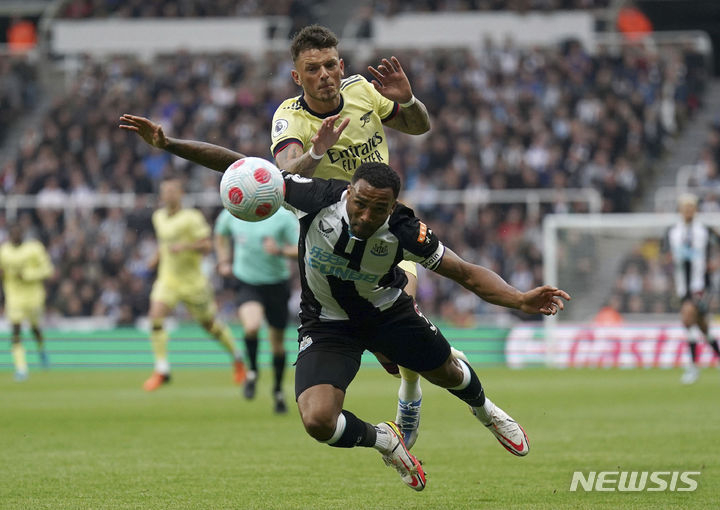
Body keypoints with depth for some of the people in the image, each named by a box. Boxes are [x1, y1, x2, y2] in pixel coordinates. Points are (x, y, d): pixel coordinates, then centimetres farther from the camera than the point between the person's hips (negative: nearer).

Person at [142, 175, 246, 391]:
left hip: (192, 280, -5)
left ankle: (237, 358, 34)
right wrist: (158, 257, 12)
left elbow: (206, 246, -16)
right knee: (156, 315, -18)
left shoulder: (192, 218, -14)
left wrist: (185, 246, -30)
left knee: (209, 323, 9)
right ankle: (161, 370, -15)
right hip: (167, 279, 5)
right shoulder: (158, 217, 6)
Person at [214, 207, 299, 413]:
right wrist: (224, 261, 14)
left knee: (277, 342, 8)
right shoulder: (231, 214, -1)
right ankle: (252, 371, -3)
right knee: (252, 325, -29)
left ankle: (278, 390, 32)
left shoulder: (283, 216, -10)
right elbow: (220, 235, 23)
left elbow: (301, 250, -10)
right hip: (246, 282, 0)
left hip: (277, 282, 0)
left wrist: (280, 251, -28)